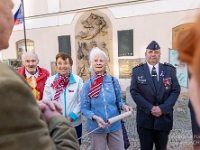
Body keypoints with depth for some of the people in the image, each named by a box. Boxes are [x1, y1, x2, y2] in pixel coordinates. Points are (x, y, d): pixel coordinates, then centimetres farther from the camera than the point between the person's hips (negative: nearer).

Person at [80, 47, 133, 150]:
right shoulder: (88, 84, -8)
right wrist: (95, 117, -24)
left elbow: (119, 100, 6)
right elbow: (84, 108, -7)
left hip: (115, 125, 2)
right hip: (96, 128, -1)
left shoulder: (113, 81, -3)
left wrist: (123, 106, -16)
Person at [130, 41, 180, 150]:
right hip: (145, 117, -1)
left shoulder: (170, 70, 3)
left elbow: (176, 90, -1)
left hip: (164, 117, 2)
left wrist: (163, 108, -13)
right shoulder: (137, 71, -1)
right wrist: (150, 108, -14)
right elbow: (134, 92, -5)